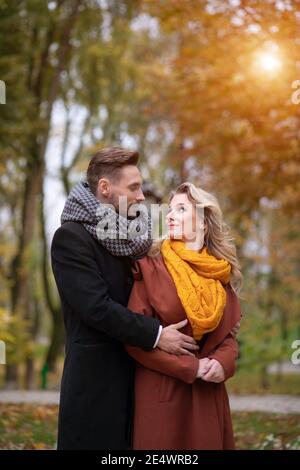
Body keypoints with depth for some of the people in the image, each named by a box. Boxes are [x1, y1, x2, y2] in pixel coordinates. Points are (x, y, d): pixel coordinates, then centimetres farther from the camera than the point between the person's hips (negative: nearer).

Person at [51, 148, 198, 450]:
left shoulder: (124, 237, 14)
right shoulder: (70, 237, -11)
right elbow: (96, 306, -19)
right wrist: (156, 335, -19)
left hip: (132, 376, 8)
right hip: (95, 378, -7)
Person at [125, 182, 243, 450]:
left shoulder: (221, 275, 7)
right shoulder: (151, 268, -6)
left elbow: (229, 333, 12)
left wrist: (223, 362, -11)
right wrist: (190, 367, -13)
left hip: (208, 395, 4)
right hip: (161, 393, -4)